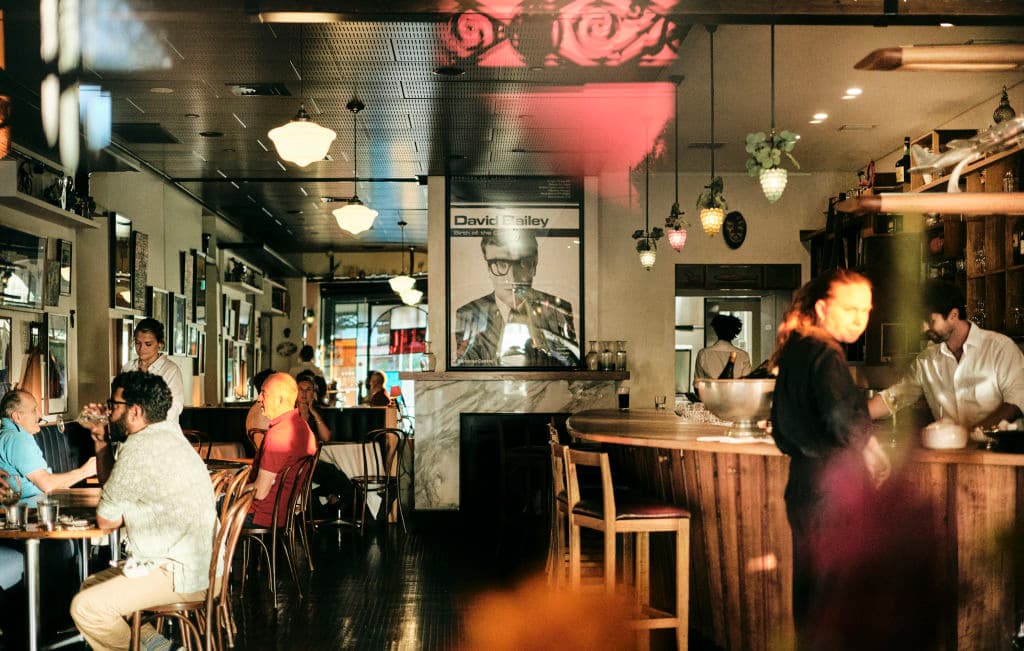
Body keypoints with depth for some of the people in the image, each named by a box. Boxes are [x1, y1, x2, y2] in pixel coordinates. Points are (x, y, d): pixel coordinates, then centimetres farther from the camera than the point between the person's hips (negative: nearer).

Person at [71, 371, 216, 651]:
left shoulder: (139, 450, -19)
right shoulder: (166, 434, 11)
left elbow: (107, 520, -9)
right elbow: (114, 487, 22)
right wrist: (101, 441, 14)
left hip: (182, 575, -11)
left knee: (85, 607, -15)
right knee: (91, 586, 16)